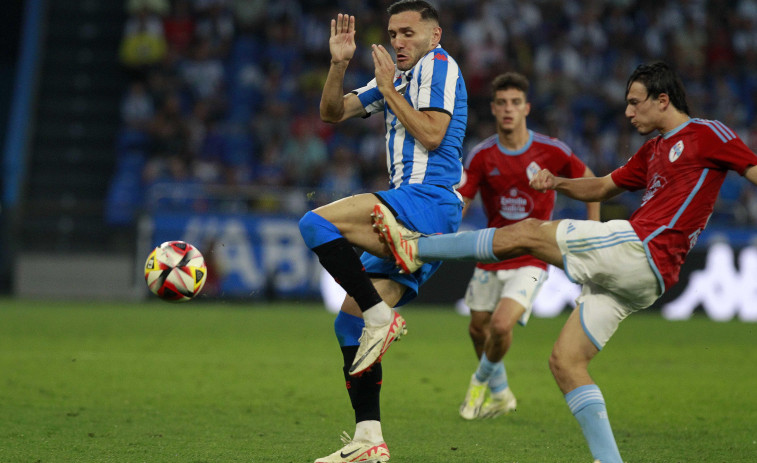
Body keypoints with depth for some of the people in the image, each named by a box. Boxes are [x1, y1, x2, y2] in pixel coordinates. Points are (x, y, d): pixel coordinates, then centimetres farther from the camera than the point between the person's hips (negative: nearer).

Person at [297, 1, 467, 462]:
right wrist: (339, 64, 8)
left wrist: (388, 88, -7)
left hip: (427, 199, -9)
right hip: (408, 214, 10)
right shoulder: (398, 77, 24)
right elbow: (332, 112, 23)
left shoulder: (439, 65, -1)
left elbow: (432, 135, -15)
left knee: (317, 224, -25)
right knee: (349, 324, 5)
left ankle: (382, 317, -21)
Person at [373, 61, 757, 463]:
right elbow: (602, 187, 35)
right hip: (627, 278, 10)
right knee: (564, 361, 4)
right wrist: (559, 184, 17)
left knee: (527, 233, -7)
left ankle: (414, 248, 0)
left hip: (638, 249, -10)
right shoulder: (653, 150, 28)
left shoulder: (706, 134, 2)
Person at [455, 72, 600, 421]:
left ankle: (483, 379, 11)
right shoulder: (481, 156, -6)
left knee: (501, 324, -21)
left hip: (530, 259, -3)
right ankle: (499, 395, 37)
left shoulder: (550, 151, -10)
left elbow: (588, 180, 6)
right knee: (478, 329, 10)